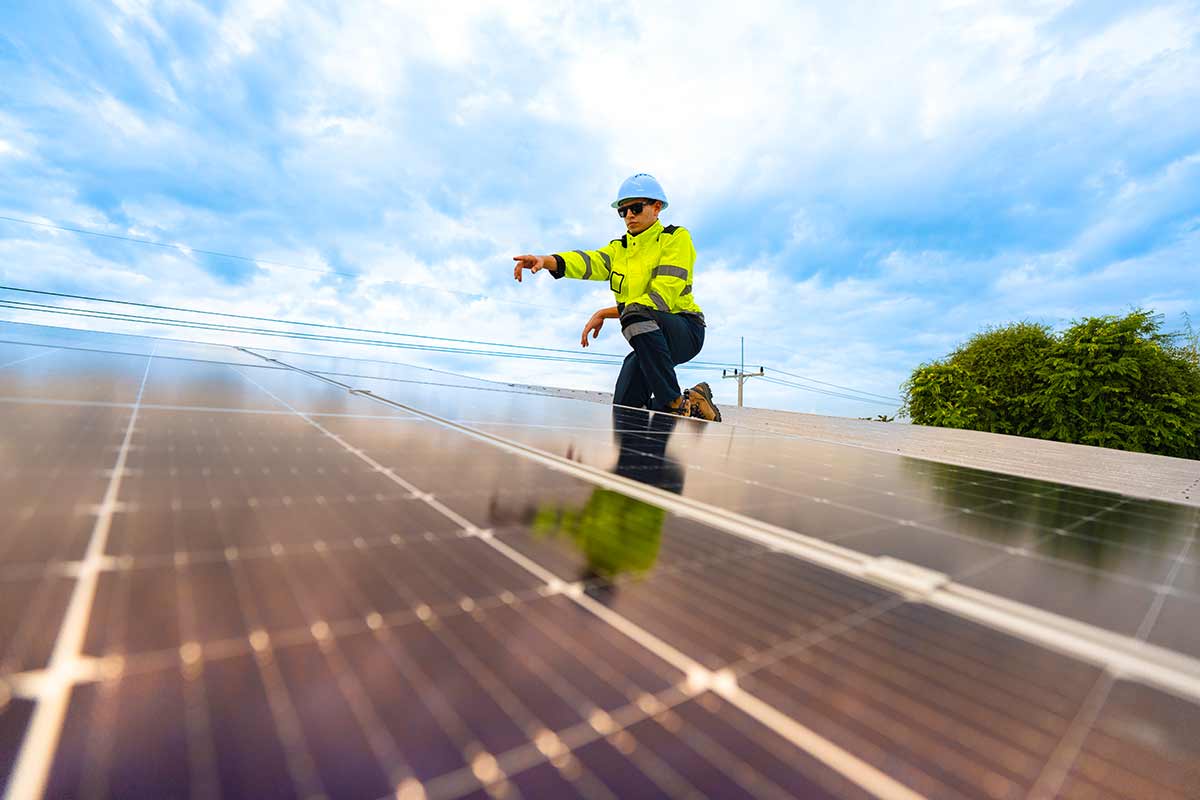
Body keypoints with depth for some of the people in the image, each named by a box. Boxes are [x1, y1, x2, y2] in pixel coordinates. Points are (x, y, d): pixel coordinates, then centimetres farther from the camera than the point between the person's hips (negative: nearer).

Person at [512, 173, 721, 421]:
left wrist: (605, 313, -20)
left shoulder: (676, 238, -4)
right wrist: (544, 260, -30)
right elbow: (589, 261, -10)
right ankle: (692, 402, 20)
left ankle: (676, 404, -26)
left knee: (636, 314, -36)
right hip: (650, 342, 6)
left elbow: (662, 298, -17)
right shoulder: (619, 249, 13)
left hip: (686, 330, -6)